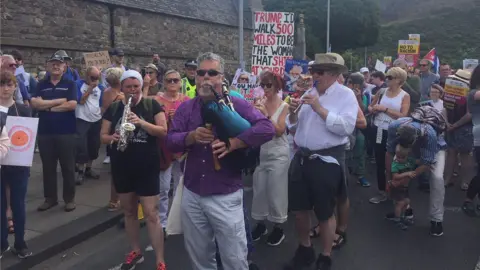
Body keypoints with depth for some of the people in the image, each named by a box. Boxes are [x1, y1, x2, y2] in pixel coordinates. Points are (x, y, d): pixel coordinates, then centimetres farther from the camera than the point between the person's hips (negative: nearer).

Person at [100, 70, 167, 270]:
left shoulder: (152, 105, -3)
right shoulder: (113, 108, 5)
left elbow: (163, 131, -10)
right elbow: (103, 136, 6)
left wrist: (141, 122, -24)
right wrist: (112, 138, -17)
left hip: (147, 166, -4)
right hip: (121, 167, 4)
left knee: (151, 214, -4)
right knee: (129, 211, 15)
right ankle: (136, 252, 33)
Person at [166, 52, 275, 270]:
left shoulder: (236, 105, -4)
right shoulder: (185, 108, 7)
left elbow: (267, 128, -17)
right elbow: (170, 141, -2)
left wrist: (232, 143, -24)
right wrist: (192, 136, -21)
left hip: (226, 196, -4)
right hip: (191, 195, 4)